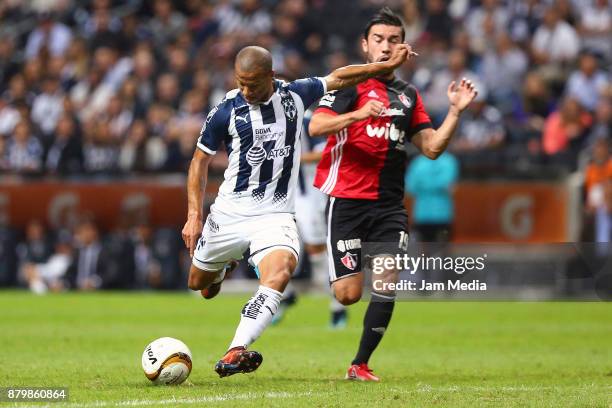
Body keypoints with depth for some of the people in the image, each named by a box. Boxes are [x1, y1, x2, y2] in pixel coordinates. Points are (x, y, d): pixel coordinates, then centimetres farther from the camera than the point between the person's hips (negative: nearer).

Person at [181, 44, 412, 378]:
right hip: (229, 212, 1)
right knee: (198, 282, 16)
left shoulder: (294, 96, -2)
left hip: (275, 215, -1)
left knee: (279, 274, -29)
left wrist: (387, 65, 13)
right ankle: (224, 268, 54)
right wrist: (194, 215, -3)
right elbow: (200, 161, 3)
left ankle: (234, 353, -38)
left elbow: (338, 78, 15)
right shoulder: (226, 111, -7)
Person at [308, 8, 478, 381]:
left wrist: (456, 112, 0)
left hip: (390, 206, 4)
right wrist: (358, 114, -30)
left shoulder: (409, 95, 16)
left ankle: (360, 365, 5)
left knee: (387, 286, -10)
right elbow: (316, 126, -14)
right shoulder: (350, 83, -1)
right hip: (348, 200, -4)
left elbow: (432, 147, 13)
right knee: (349, 294, -9)